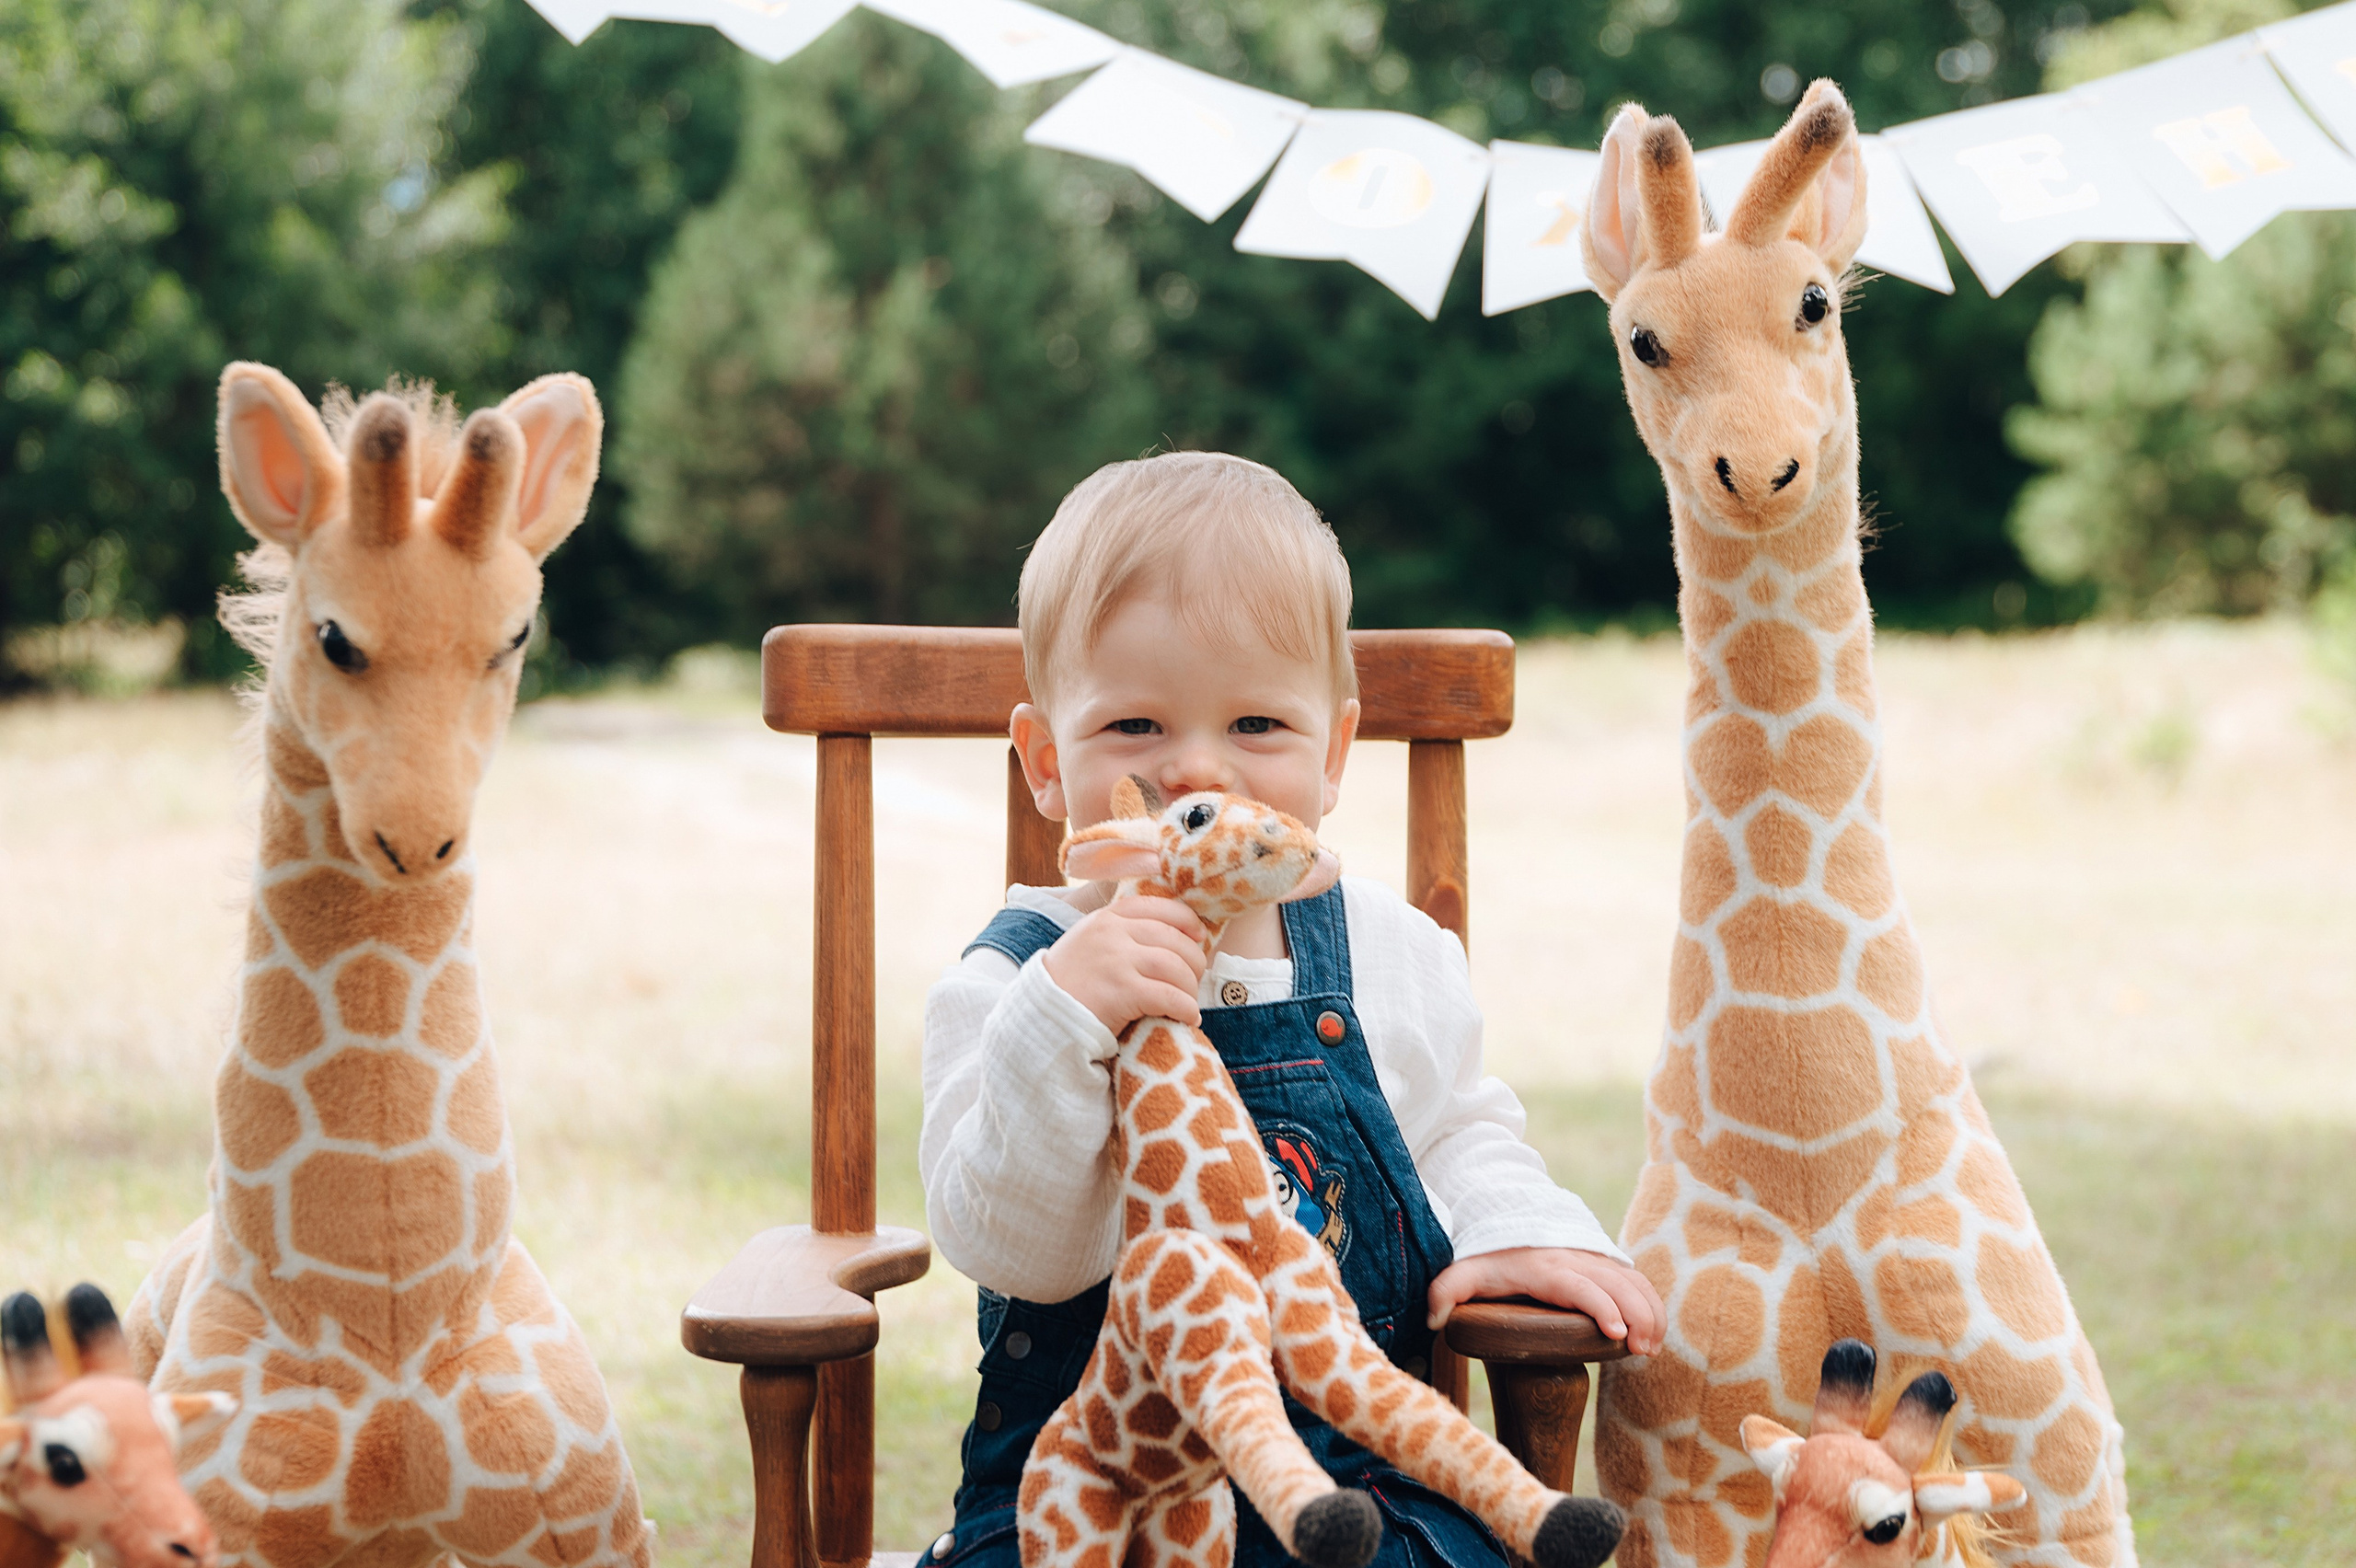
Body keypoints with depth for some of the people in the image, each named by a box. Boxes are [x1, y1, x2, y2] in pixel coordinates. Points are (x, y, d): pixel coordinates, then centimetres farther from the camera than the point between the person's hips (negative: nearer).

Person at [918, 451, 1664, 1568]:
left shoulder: (1390, 952, 6)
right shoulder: (1014, 978, -6)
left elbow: (1460, 1131, 24)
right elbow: (1013, 1246, -17)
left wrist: (1514, 1227, 3)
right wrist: (1063, 1026, -30)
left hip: (1372, 1467, 2)